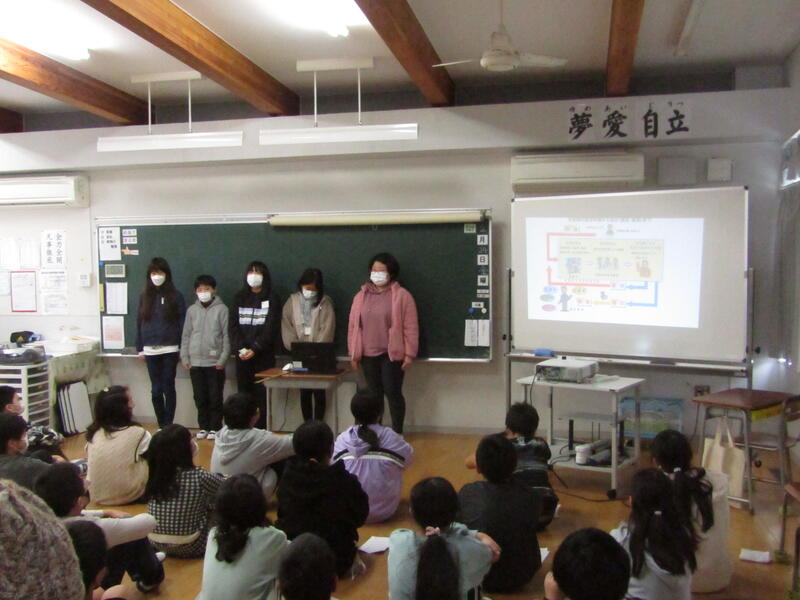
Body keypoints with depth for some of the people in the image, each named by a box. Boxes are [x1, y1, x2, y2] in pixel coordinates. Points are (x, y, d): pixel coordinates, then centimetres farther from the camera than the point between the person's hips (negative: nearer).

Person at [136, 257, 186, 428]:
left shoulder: (175, 296, -1)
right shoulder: (144, 296, 8)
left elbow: (182, 323, -2)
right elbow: (139, 322, 11)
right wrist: (140, 348, 7)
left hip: (169, 349, -3)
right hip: (151, 350, 3)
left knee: (168, 388, 2)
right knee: (156, 389, 6)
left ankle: (169, 426, 9)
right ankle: (162, 426, 14)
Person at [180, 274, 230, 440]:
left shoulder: (222, 309, -3)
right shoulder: (192, 310, 8)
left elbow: (226, 336, -4)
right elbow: (186, 335, 11)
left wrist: (223, 359, -9)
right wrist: (185, 357, 4)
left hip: (215, 362, -3)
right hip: (195, 362, 3)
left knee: (215, 397, 2)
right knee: (200, 398, 9)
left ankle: (215, 428, 13)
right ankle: (203, 427, 20)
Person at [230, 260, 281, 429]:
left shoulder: (271, 299, 4)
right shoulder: (239, 298, 13)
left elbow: (271, 328, -5)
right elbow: (233, 325, 6)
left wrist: (255, 348, -14)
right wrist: (240, 348, -8)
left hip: (263, 355, -3)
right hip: (242, 355, 3)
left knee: (261, 394, -6)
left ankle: (260, 430, -3)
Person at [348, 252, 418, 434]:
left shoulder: (402, 295, -5)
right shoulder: (361, 296, 8)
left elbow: (410, 327, -7)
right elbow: (353, 326, 10)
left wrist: (409, 354, -10)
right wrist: (353, 353, 8)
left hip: (392, 354, -4)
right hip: (368, 355, 4)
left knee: (393, 393, 0)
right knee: (374, 394, 11)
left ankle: (397, 433, 13)